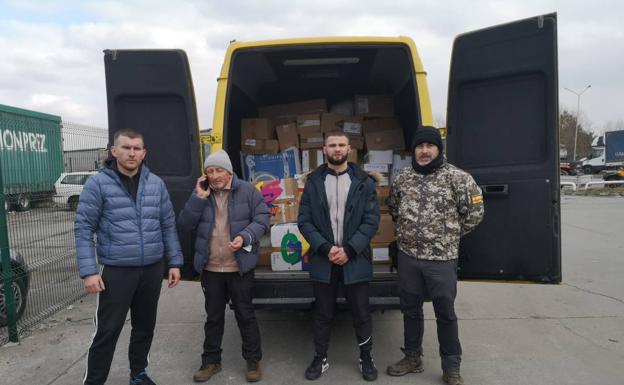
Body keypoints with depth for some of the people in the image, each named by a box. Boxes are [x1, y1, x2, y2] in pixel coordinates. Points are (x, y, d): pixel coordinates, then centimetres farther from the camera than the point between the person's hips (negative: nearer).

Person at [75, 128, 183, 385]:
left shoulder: (156, 183, 4)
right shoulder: (98, 184, -6)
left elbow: (168, 225, 8)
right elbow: (83, 229, -6)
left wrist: (175, 262, 6)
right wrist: (89, 271, -12)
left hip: (152, 269, 4)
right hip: (116, 270, -4)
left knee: (145, 326, 17)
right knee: (108, 331, 2)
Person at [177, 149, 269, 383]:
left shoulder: (247, 191, -5)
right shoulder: (200, 193, 4)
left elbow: (261, 220, -6)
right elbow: (185, 225, -1)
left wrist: (245, 237, -23)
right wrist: (199, 198, -12)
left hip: (240, 267, -3)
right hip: (210, 268, 3)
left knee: (245, 314, 10)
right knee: (213, 316, 16)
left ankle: (253, 360, 26)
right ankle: (211, 361, 33)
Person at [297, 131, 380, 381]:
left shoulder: (364, 182, 0)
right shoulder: (313, 182, 2)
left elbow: (372, 220, -5)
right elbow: (304, 221, -1)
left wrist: (349, 250, -14)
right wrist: (325, 248, -13)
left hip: (355, 260, 0)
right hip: (322, 260, 1)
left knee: (361, 313, 12)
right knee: (323, 314, 14)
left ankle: (366, 358, 33)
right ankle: (320, 358, 32)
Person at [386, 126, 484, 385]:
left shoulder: (456, 177, -9)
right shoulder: (402, 177, 5)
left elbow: (475, 212, -5)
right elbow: (393, 207, 20)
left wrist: (451, 234, 1)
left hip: (442, 258, -4)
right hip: (407, 256, 4)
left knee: (445, 314, 9)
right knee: (410, 309, 16)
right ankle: (412, 358, 35)